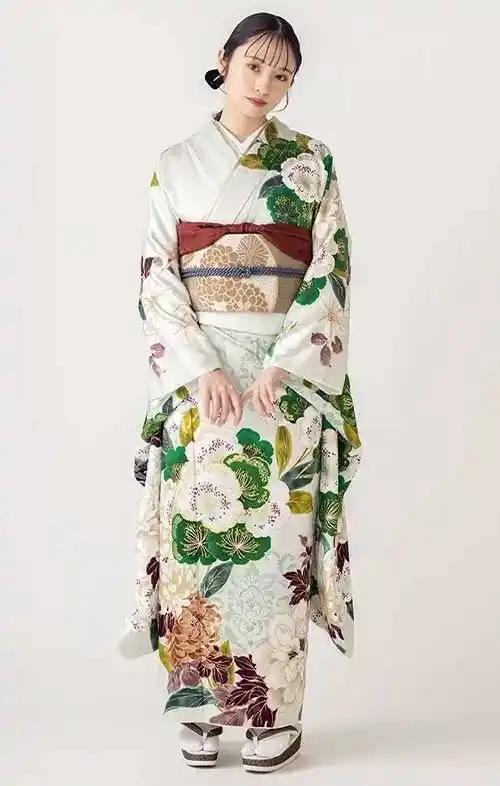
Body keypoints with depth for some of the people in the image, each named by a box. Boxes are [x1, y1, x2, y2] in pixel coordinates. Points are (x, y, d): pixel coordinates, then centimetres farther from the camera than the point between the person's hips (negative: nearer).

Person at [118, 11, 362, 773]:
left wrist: (280, 369, -14)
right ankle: (202, 706, 15)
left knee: (277, 535, -1)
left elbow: (330, 274, -2)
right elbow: (157, 279, 1)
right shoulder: (175, 164, 6)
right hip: (199, 370, 1)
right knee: (199, 530, 1)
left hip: (287, 370, -1)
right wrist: (203, 370, -12)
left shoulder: (313, 162, 4)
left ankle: (275, 711, 12)